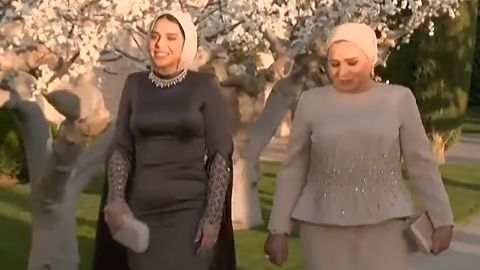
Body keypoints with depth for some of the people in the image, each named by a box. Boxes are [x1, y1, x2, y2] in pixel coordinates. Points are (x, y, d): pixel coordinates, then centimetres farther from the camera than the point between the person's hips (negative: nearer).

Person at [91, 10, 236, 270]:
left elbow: (221, 155, -5)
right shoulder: (135, 84, 6)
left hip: (190, 211, -3)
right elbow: (120, 148, 4)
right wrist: (115, 199, -12)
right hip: (141, 210, 4)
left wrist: (213, 217, -13)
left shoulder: (205, 86, -4)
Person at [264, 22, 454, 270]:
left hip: (383, 224, 0)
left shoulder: (398, 100, -2)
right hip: (324, 225, 1)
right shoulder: (312, 102, -1)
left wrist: (442, 219, 0)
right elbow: (293, 170, 2)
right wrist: (278, 228, -1)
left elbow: (421, 164, 2)